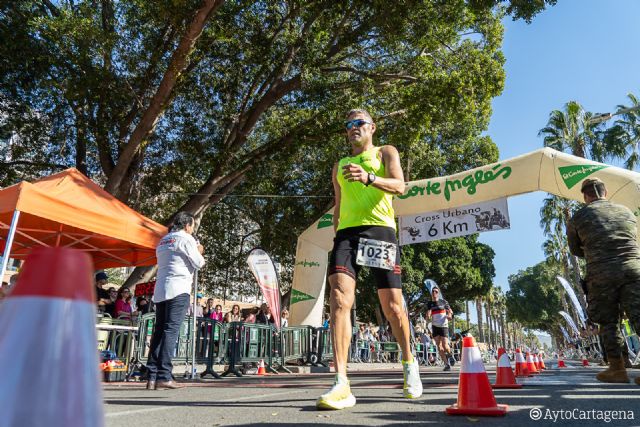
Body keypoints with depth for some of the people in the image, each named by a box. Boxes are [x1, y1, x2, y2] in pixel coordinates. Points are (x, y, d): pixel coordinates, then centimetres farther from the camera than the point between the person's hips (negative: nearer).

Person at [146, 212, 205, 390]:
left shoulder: (163, 241, 22)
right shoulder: (186, 238, -1)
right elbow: (198, 263, -4)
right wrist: (199, 252, 16)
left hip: (160, 290, 7)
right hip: (178, 289, -7)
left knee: (159, 331, 6)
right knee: (171, 330, -9)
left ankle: (152, 377, 4)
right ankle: (164, 376, -12)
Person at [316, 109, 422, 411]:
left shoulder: (385, 152, 15)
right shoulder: (339, 166, 26)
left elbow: (399, 186, -3)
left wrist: (369, 177, -22)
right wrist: (336, 235, 19)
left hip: (379, 230, -3)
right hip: (346, 232, 3)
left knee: (392, 306, 1)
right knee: (339, 300, -18)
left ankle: (409, 364, 28)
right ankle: (341, 384, -19)